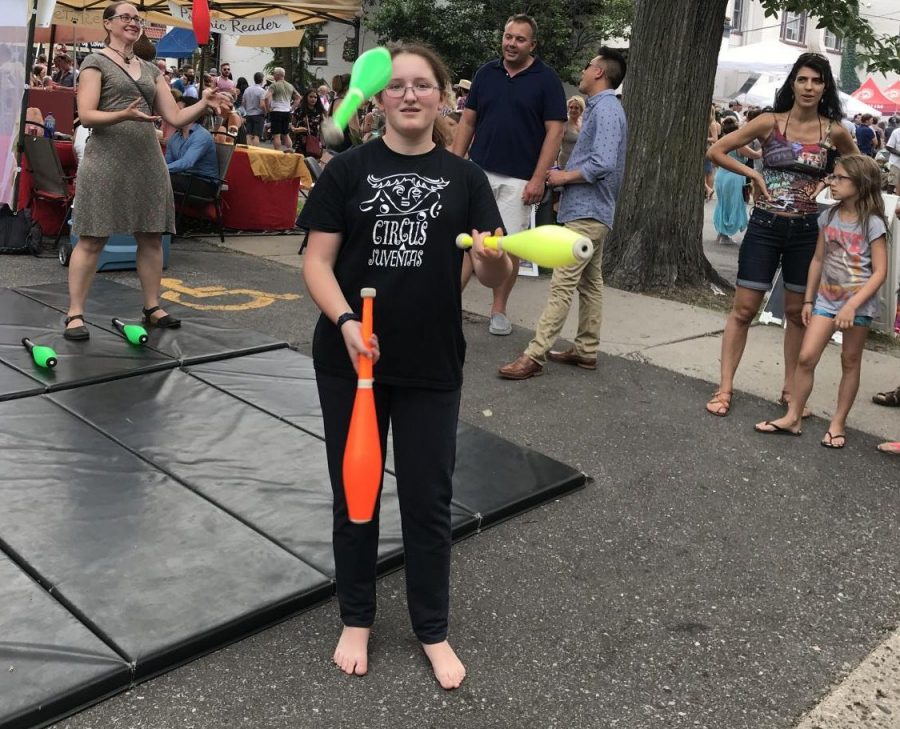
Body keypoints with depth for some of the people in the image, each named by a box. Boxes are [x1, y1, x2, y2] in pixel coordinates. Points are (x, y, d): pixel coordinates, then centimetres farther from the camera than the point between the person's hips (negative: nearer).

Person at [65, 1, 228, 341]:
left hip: (148, 160, 6)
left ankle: (152, 307, 15)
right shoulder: (96, 62, 1)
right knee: (93, 239, -5)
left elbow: (176, 117, 11)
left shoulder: (151, 69, 17)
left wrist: (204, 103, -6)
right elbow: (86, 115, -9)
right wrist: (124, 115, -26)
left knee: (152, 236, 6)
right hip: (106, 161, -6)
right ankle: (74, 314, 0)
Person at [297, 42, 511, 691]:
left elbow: (493, 275, -2)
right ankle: (357, 620, 33)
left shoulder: (464, 177, 3)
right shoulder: (348, 170, 0)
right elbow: (317, 261, -3)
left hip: (432, 367, 0)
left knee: (428, 500, 9)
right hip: (351, 361, 0)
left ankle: (434, 632, 29)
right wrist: (345, 322, -19)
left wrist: (494, 258, -26)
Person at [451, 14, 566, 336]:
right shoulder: (485, 73, 8)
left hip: (518, 179, -2)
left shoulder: (546, 79, -2)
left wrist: (538, 178, -13)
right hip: (477, 172, 2)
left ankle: (498, 310, 17)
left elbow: (554, 130, -5)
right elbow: (467, 121, 11)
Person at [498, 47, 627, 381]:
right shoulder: (600, 108, 18)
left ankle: (535, 355, -14)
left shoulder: (605, 109, -14)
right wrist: (565, 175, 8)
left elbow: (603, 164, -25)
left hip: (587, 211, -11)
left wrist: (564, 177, -13)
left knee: (562, 285, -13)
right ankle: (586, 350, 19)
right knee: (590, 283, 12)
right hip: (591, 210, 11)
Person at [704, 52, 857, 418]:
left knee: (798, 313, 11)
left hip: (806, 230, 2)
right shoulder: (769, 122, -4)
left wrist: (827, 182, 1)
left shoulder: (833, 131, 0)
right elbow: (715, 151, -2)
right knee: (743, 309, 0)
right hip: (765, 226, -2)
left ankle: (790, 388, 25)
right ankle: (724, 388, 7)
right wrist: (754, 174, -9)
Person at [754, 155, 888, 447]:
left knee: (850, 362, 8)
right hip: (826, 299, 4)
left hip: (859, 303, -4)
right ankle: (792, 418, 6)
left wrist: (852, 305, -23)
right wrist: (808, 300, 10)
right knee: (806, 357, -3)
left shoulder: (872, 223, -11)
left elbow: (880, 272, -14)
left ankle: (838, 423, 17)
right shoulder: (828, 217, 5)